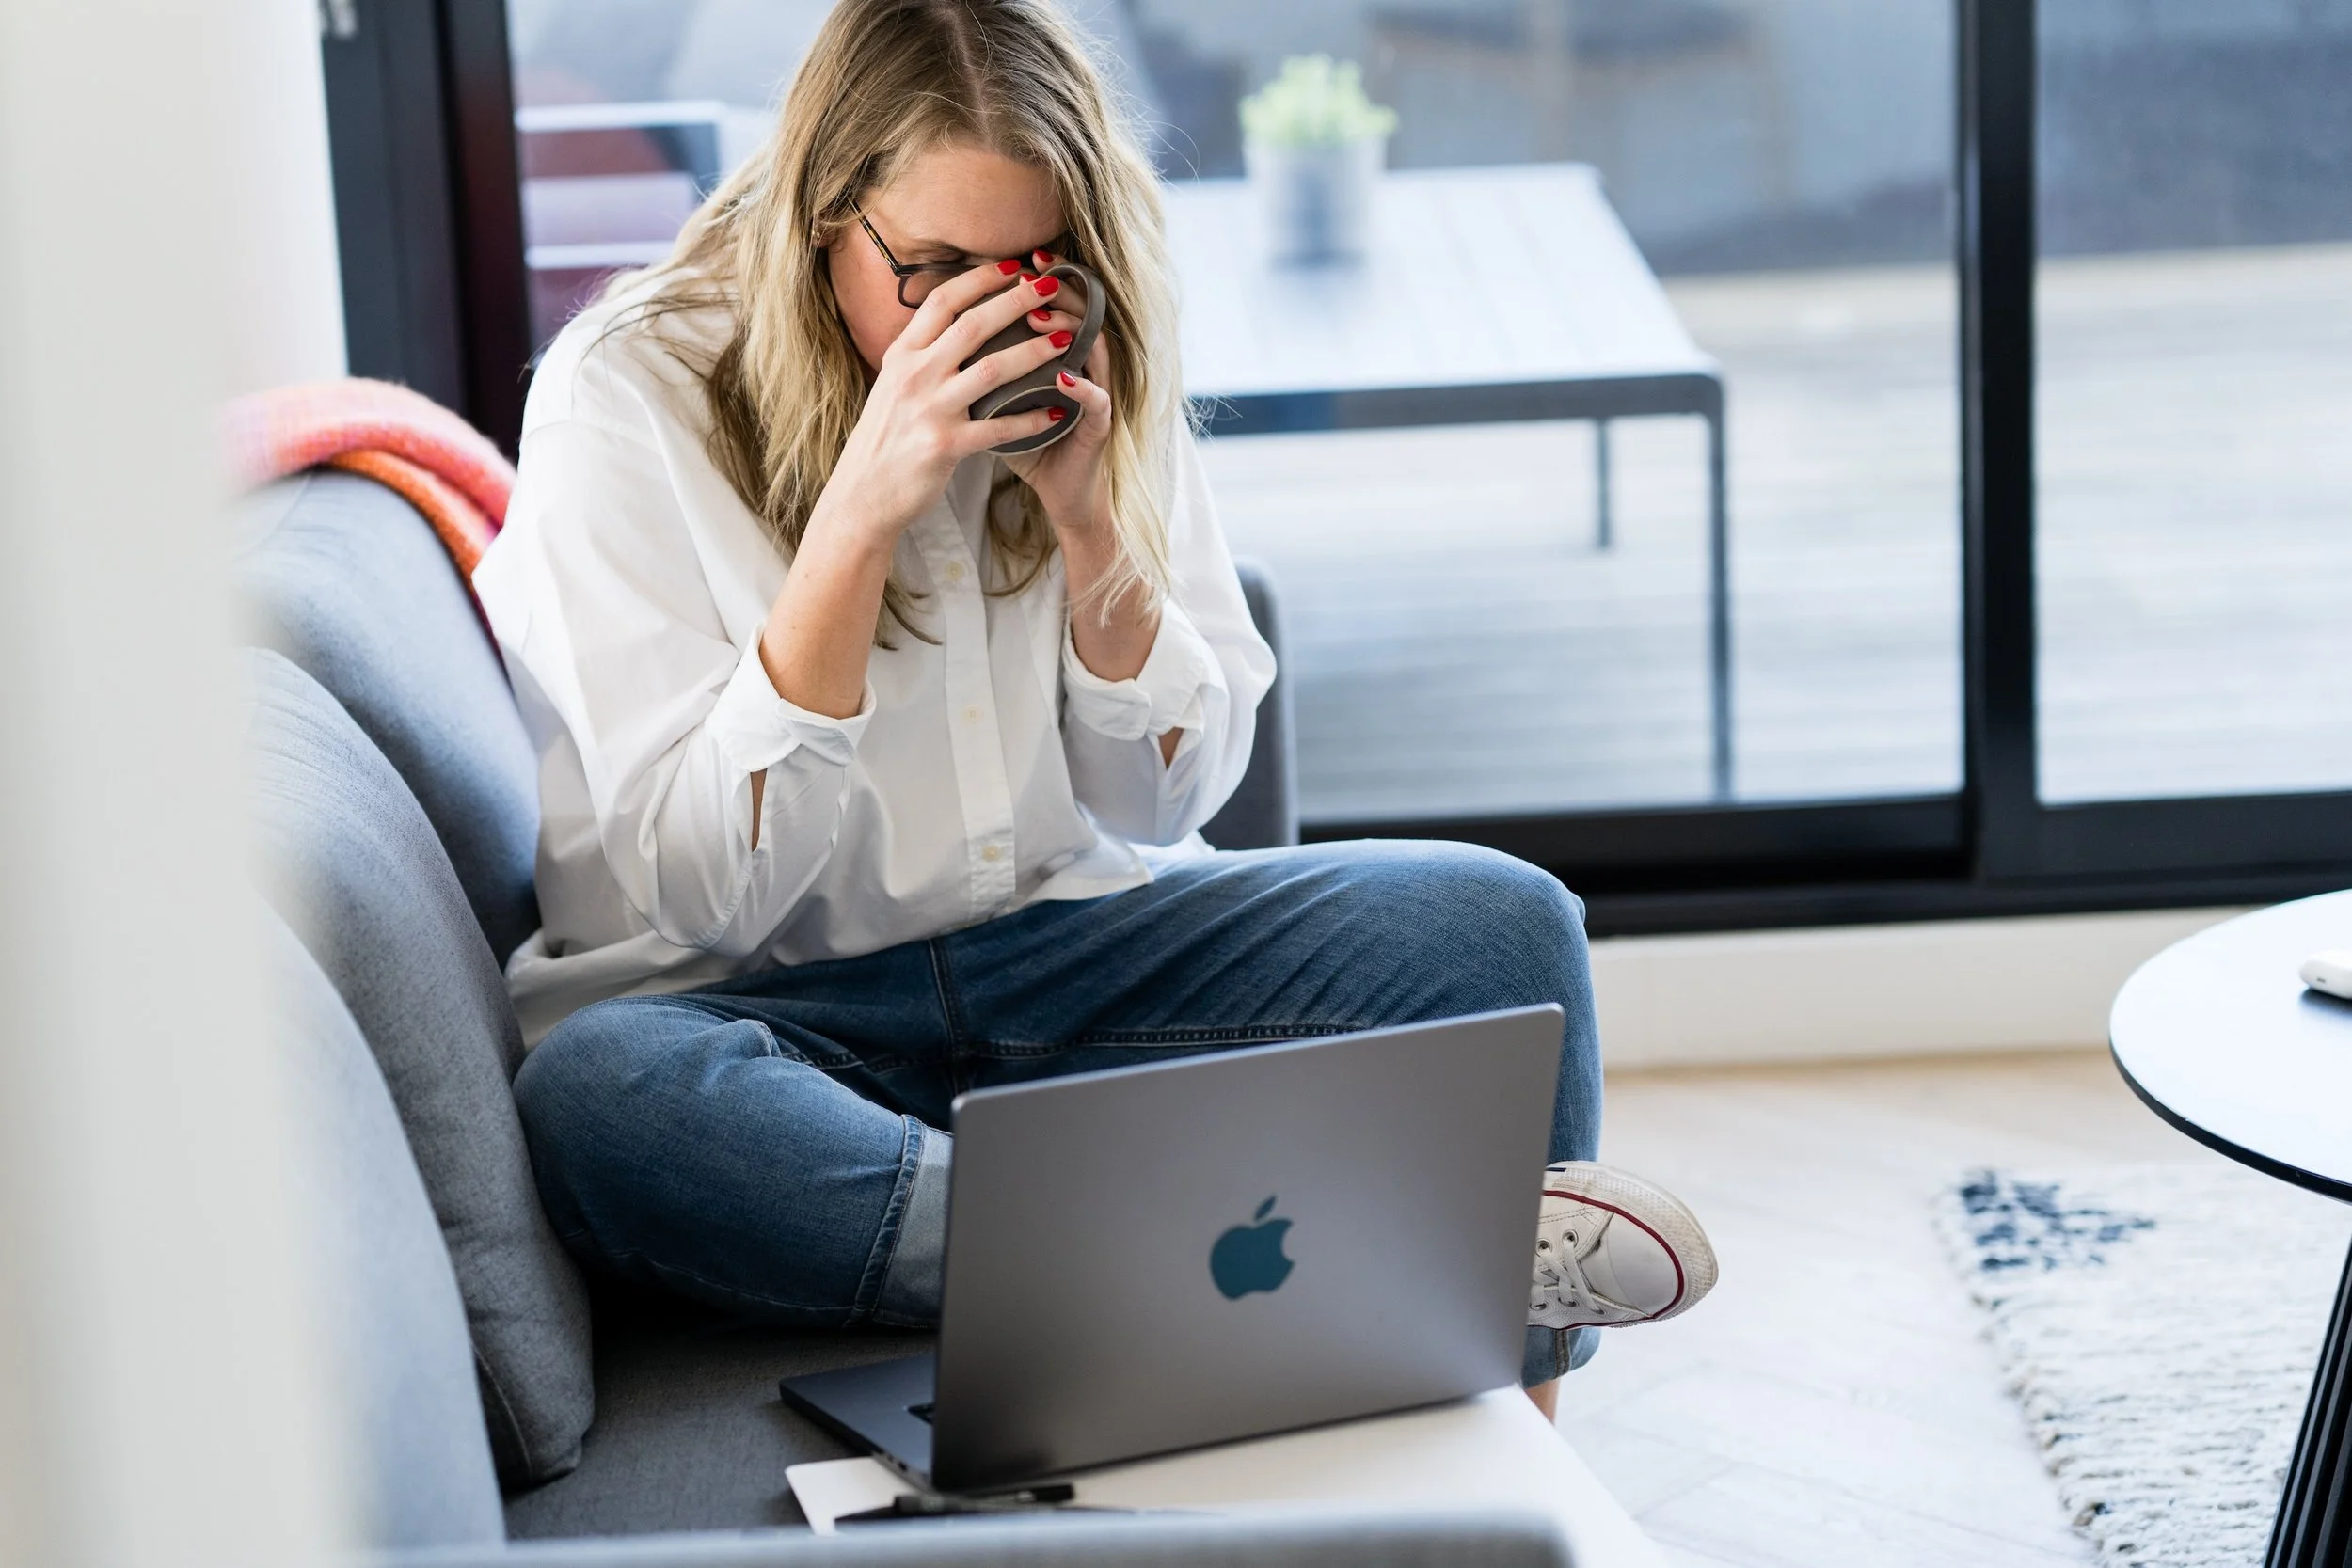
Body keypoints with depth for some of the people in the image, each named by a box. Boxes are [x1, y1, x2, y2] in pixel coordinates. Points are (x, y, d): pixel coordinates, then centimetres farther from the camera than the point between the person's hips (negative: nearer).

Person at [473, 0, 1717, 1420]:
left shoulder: (1082, 376, 0)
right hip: (757, 1003, -3)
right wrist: (863, 507, -26)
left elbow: (1168, 802, 3)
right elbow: (705, 889, -19)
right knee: (600, 1101, -39)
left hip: (1075, 949, 4)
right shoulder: (626, 396, -12)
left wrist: (1085, 512, -14)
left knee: (1503, 925, -17)